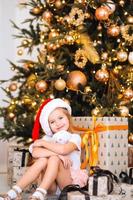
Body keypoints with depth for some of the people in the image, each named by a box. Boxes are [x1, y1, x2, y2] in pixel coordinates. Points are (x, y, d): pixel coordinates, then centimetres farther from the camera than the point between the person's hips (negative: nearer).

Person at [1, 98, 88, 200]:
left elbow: (63, 149, -26)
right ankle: (15, 191, -33)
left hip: (69, 182, -3)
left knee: (54, 159, -27)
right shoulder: (48, 138, 8)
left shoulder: (75, 138, -2)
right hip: (51, 185, 3)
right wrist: (56, 153, -26)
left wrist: (42, 143, -10)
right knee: (43, 160, -24)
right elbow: (35, 152, -14)